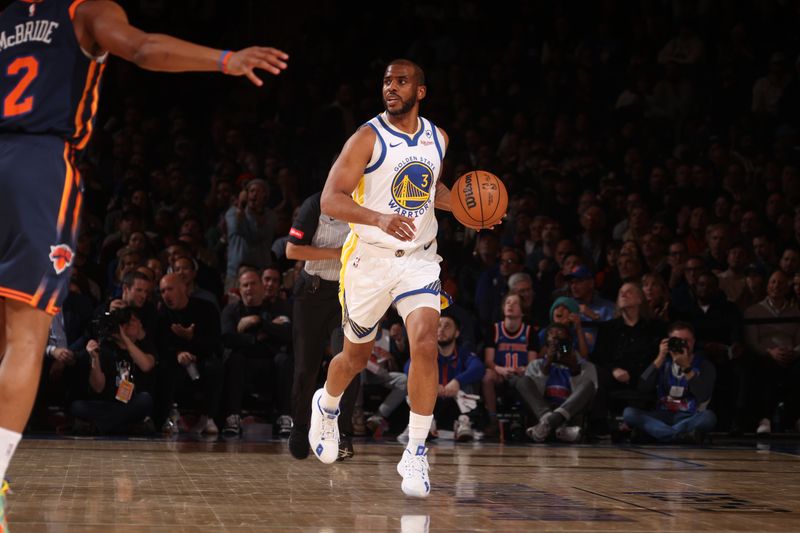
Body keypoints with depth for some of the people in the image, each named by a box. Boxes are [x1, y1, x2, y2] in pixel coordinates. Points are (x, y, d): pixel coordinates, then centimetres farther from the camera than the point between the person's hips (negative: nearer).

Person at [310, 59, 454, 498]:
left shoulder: (437, 138, 4)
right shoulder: (368, 138, -12)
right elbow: (330, 200, -19)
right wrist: (380, 218, -36)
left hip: (418, 258, 3)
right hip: (370, 258, -2)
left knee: (425, 343, -19)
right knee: (357, 355, 13)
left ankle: (415, 454, -12)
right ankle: (326, 406, 48)